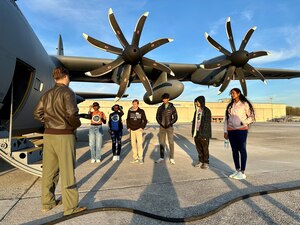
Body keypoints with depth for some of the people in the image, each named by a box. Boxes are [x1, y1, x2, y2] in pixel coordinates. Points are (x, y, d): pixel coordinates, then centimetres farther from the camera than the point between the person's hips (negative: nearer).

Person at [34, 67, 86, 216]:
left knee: (49, 170, 16)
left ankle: (47, 202, 30)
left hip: (48, 135, 7)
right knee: (67, 171, 1)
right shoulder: (67, 92, -11)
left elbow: (37, 113, 13)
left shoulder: (47, 94, 11)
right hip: (64, 135, -7)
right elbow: (71, 113, -22)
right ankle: (70, 207, 11)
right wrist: (77, 124, -5)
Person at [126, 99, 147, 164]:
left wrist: (142, 127, -5)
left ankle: (140, 158, 4)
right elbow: (127, 120, 14)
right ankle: (135, 158, 15)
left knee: (140, 144, -6)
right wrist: (128, 127, 5)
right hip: (132, 130, 3)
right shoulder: (130, 111, 5)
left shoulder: (141, 111, -1)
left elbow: (145, 120, 4)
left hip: (138, 130, -3)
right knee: (133, 144, 6)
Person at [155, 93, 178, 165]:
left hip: (169, 127, -2)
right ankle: (162, 157, 17)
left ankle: (171, 158, 6)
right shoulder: (160, 108, 5)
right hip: (162, 127, 2)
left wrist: (170, 124, -11)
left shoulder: (172, 107, -1)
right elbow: (157, 117, 8)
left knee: (171, 142, -1)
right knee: (162, 142, 6)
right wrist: (161, 123, -5)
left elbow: (175, 117, -1)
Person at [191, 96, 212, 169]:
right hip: (196, 133, 7)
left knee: (205, 149, 4)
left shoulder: (207, 111, -8)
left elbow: (207, 123, -12)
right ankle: (201, 161, 26)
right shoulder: (196, 111, 13)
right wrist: (193, 132, 9)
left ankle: (206, 163, 17)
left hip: (203, 134, -6)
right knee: (198, 148, 13)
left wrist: (203, 133, -18)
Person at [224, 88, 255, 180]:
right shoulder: (230, 106, 13)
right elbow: (226, 119, 13)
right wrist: (225, 131, 9)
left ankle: (242, 172, 6)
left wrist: (244, 122, -14)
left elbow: (252, 116, 2)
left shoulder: (244, 104, -1)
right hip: (231, 131, 5)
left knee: (242, 150, -1)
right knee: (234, 151, 10)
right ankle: (237, 171, 20)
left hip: (241, 130, -5)